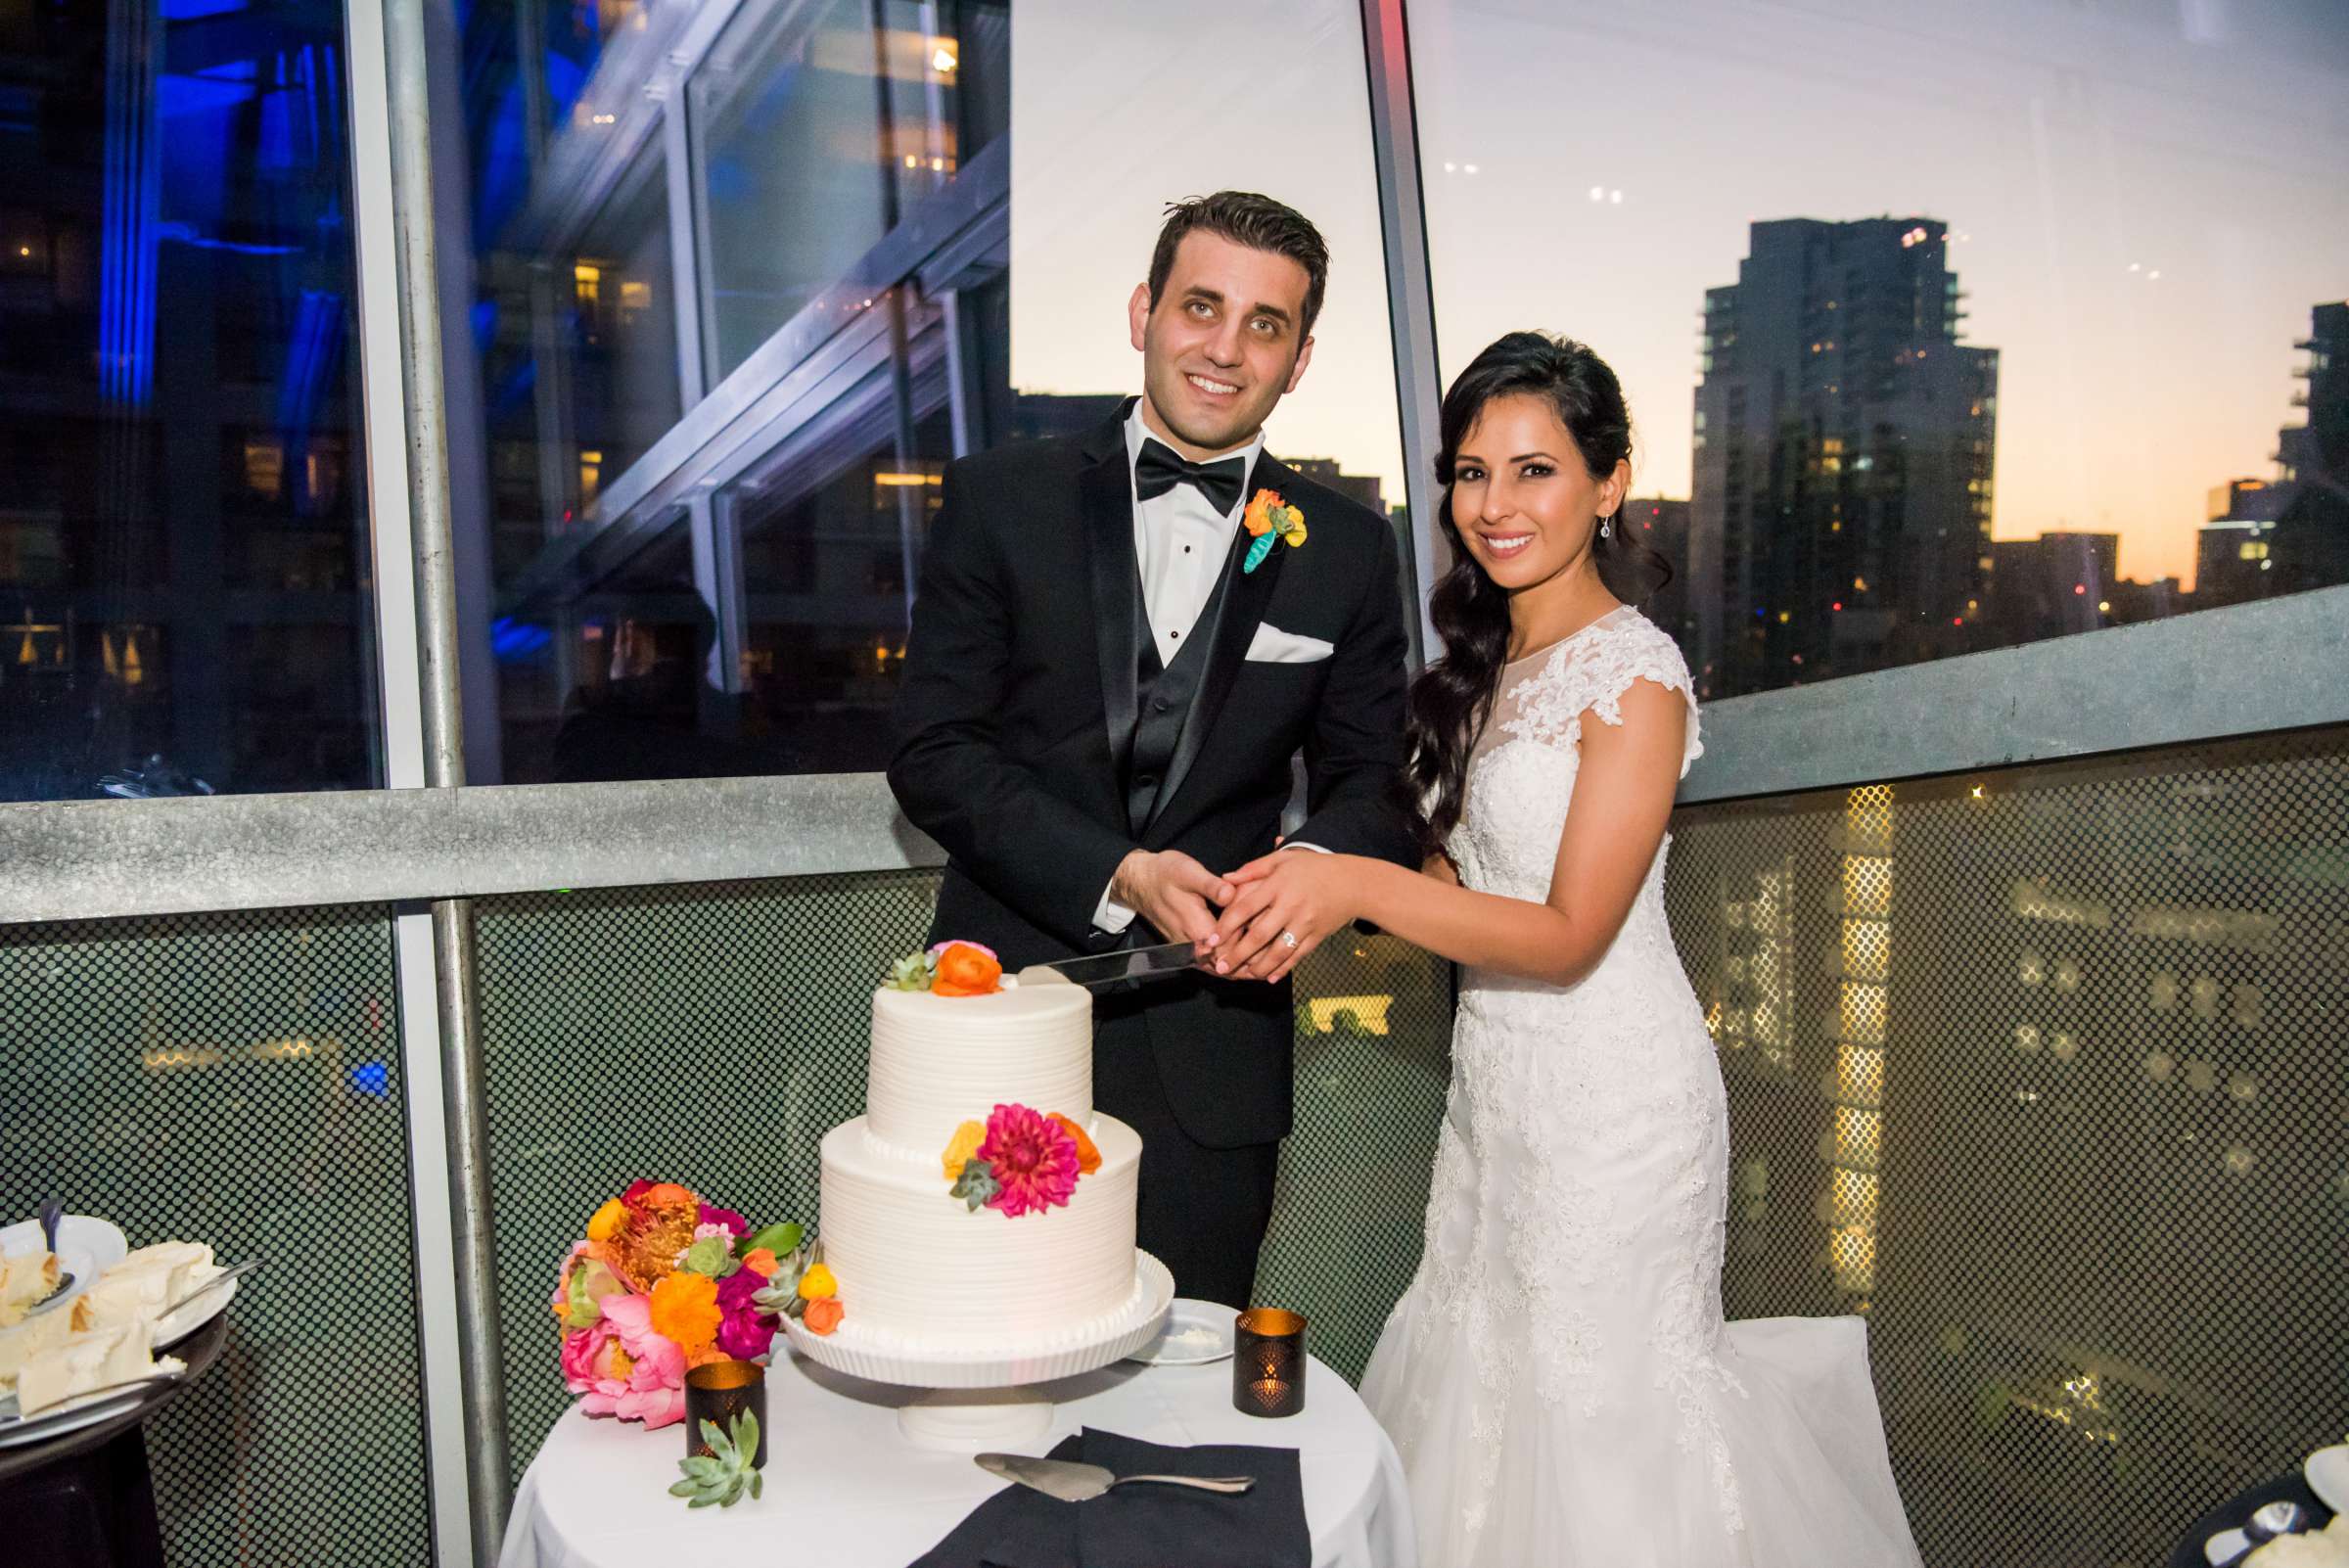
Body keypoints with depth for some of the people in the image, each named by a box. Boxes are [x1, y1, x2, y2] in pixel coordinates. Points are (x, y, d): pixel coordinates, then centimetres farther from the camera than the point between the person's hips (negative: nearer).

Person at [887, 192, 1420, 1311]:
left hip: (1212, 1058, 2)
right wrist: (1118, 875, -17)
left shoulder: (1347, 551, 4)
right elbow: (933, 753, -6)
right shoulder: (1002, 499, -1)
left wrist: (1318, 865, -17)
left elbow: (1373, 777, 7)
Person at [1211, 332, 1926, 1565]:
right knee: (1486, 1371, 17)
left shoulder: (1634, 672, -17)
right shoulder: (1481, 664, 8)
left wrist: (1357, 885, -30)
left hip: (1611, 1092, -7)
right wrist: (1313, 890, -4)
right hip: (1495, 1080, 8)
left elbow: (1570, 935, -21)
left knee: (1597, 1398, 7)